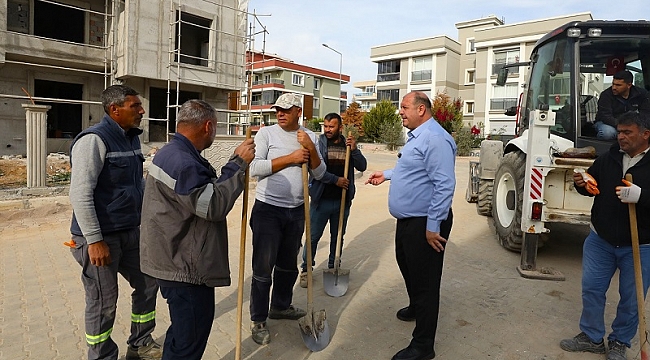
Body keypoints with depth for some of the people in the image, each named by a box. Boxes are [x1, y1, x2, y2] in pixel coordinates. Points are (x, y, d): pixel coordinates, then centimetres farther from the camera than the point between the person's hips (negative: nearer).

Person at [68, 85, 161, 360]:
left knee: (147, 283, 17)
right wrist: (95, 240, -22)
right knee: (103, 303, 5)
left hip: (131, 232, 9)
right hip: (101, 237, -9)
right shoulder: (94, 140, -17)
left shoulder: (132, 138, 9)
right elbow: (80, 194, -21)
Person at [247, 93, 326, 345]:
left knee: (288, 264, 19)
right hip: (268, 210, -4)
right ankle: (258, 320, 20)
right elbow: (255, 168, -17)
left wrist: (311, 149, -14)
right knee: (263, 268, 4)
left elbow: (319, 174, 2)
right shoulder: (266, 133, -6)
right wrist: (291, 158, -19)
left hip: (297, 210, 5)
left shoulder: (310, 137, 6)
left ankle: (281, 306, 40)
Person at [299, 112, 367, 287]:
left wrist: (354, 149, -14)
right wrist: (336, 180, -15)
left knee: (337, 236, 15)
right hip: (321, 199, -3)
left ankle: (333, 267, 31)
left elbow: (362, 166, 1)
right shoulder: (318, 143, -5)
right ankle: (306, 269, 18)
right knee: (313, 236, 4)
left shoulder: (348, 144, 7)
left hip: (342, 200, 4)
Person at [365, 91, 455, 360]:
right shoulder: (416, 136, 14)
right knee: (407, 267, 26)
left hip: (424, 223, -11)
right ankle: (416, 308, 51)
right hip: (407, 219, 11)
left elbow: (444, 184, -26)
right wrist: (387, 175, 28)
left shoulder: (434, 138, -21)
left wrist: (433, 226, -26)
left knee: (424, 280, 0)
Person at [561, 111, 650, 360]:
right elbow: (593, 186, 13)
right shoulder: (608, 158, 2)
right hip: (600, 240, 4)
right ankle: (591, 337, 30)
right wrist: (582, 184, -9)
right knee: (591, 289, 12)